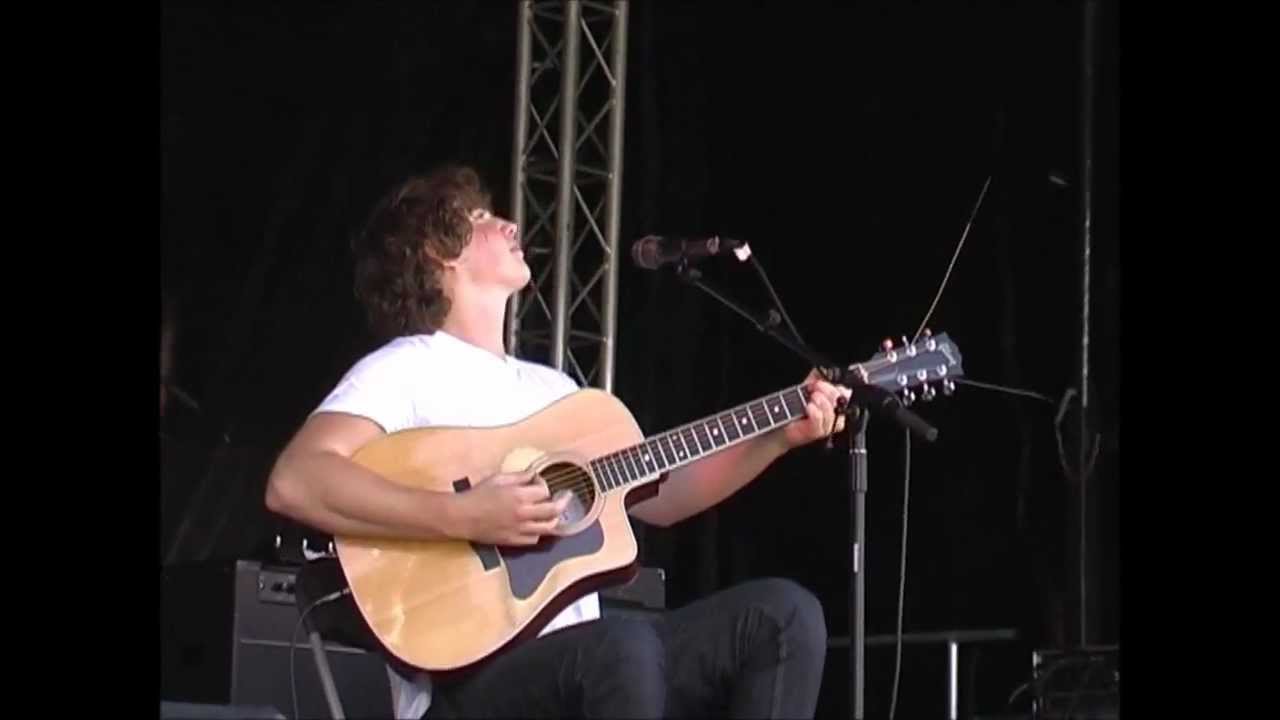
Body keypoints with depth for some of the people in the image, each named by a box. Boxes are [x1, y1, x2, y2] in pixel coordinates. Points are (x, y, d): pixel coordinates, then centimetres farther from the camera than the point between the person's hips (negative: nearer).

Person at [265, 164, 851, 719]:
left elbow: (655, 497, 25)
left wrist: (781, 436, 14)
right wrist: (465, 517, -26)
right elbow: (293, 483, -19)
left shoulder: (552, 388, 23)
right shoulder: (405, 370, -3)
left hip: (583, 662, 8)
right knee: (624, 649, -38)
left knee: (783, 614, -9)